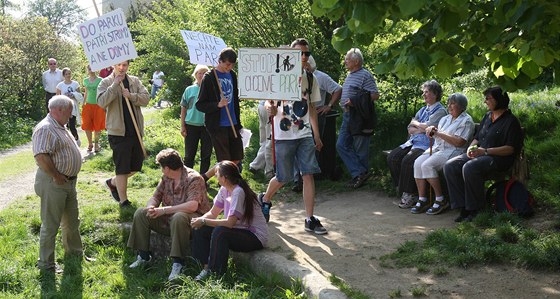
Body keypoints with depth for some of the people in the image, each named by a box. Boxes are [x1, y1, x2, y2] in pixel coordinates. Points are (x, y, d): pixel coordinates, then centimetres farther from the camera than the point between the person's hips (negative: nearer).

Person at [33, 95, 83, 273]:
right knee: (50, 225, 1)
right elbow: (41, 157, -31)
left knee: (72, 221, 21)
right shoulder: (45, 129, -20)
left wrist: (69, 176, 15)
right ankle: (45, 263, 12)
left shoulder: (60, 127, 13)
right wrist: (57, 176, -21)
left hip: (69, 182, 10)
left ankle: (74, 252, 38)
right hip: (53, 184, -10)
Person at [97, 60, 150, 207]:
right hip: (118, 131, -5)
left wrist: (131, 96, -18)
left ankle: (113, 182, 36)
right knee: (122, 167, -1)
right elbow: (101, 102, -18)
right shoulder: (106, 83, -3)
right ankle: (123, 200, 10)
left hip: (135, 131, 5)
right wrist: (115, 85, -22)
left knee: (136, 165, 13)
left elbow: (146, 98, -1)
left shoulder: (135, 81, 9)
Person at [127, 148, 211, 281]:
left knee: (179, 218, -40)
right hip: (169, 218, 8)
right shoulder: (166, 178, 7)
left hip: (194, 218, -8)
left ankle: (178, 263, -32)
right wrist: (151, 207, -16)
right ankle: (143, 256, 1)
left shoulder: (193, 178, -18)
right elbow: (155, 197, 10)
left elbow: (193, 205, -30)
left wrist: (164, 210, -30)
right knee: (140, 214, -5)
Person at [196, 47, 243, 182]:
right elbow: (200, 105, -9)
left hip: (232, 125, 7)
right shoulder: (209, 78, -8)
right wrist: (218, 105, -24)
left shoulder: (232, 75, 12)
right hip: (217, 125, -7)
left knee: (236, 159, 8)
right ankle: (203, 178, 13)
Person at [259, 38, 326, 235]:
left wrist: (316, 135, 14)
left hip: (305, 135, 4)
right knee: (284, 177, 3)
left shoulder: (310, 79, 9)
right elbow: (268, 102, -5)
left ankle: (310, 220, 1)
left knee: (309, 174, -5)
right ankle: (265, 200, 34)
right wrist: (271, 109, -30)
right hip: (284, 135, -4)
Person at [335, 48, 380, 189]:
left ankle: (361, 174, 12)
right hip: (347, 116, 9)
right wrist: (344, 103, 10)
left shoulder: (365, 75, -11)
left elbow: (375, 95, -17)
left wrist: (356, 102, -22)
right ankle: (360, 173, 3)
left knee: (360, 149, 0)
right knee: (341, 145, 3)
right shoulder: (350, 75, 17)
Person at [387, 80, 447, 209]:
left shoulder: (440, 111, -1)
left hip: (426, 145, -8)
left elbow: (427, 127, -14)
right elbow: (410, 128, 15)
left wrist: (415, 123, 5)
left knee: (408, 160, -31)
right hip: (413, 142, 8)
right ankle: (402, 189, -8)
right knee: (392, 157, -13)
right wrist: (421, 129, -4)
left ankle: (410, 195, -20)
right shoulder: (423, 110, 24)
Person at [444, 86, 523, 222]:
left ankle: (476, 209, -21)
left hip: (498, 158, -8)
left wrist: (485, 151, -19)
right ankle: (463, 207, -15)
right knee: (449, 166, -15)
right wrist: (471, 147, 1)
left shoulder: (511, 121, -4)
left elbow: (511, 149, -13)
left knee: (470, 168, -36)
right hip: (478, 154, 8)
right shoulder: (487, 116, 20)